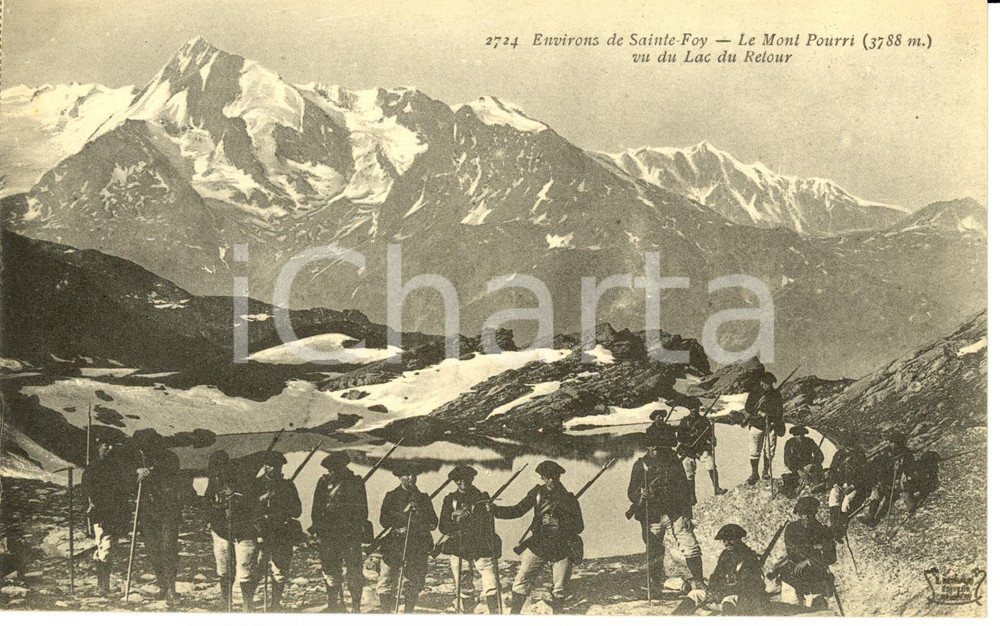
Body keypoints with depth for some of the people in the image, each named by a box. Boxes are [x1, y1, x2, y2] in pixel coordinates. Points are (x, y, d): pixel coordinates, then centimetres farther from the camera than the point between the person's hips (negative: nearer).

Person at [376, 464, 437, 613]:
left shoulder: (423, 498, 14)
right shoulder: (391, 496, 7)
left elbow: (433, 523, 11)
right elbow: (384, 521, -3)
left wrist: (419, 514, -5)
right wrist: (404, 512, -11)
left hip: (418, 549, 2)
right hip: (394, 547, -2)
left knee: (413, 586, 3)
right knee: (386, 585, -6)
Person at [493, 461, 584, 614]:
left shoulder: (568, 499, -8)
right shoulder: (538, 492, -2)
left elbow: (579, 526, -9)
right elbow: (518, 510, 2)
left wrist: (557, 522, -22)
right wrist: (495, 510, -11)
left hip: (562, 549, -1)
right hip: (537, 546, 1)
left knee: (559, 589, 8)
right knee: (521, 582, -5)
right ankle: (513, 616, 5)